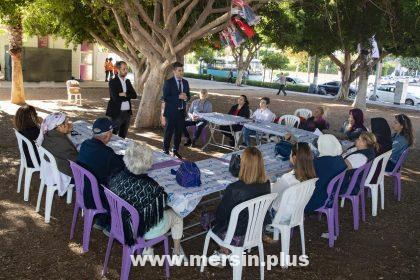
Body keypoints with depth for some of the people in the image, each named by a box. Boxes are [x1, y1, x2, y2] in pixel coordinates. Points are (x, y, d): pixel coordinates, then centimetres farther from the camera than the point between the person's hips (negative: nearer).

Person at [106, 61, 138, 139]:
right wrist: (128, 96, -10)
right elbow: (116, 98, -20)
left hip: (127, 113, 6)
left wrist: (124, 94, -13)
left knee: (123, 136, 14)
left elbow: (134, 95, 1)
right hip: (117, 113, -6)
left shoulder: (128, 81, 11)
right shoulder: (113, 82, -8)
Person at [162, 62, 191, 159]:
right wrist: (178, 97, -22)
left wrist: (186, 97, -8)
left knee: (179, 132, 12)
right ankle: (165, 151, 14)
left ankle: (176, 150, 25)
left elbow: (188, 95, 16)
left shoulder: (185, 82, 10)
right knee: (169, 132, 2)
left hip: (181, 112, 5)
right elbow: (165, 98, -14)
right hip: (171, 112, -5)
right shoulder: (168, 82, -8)